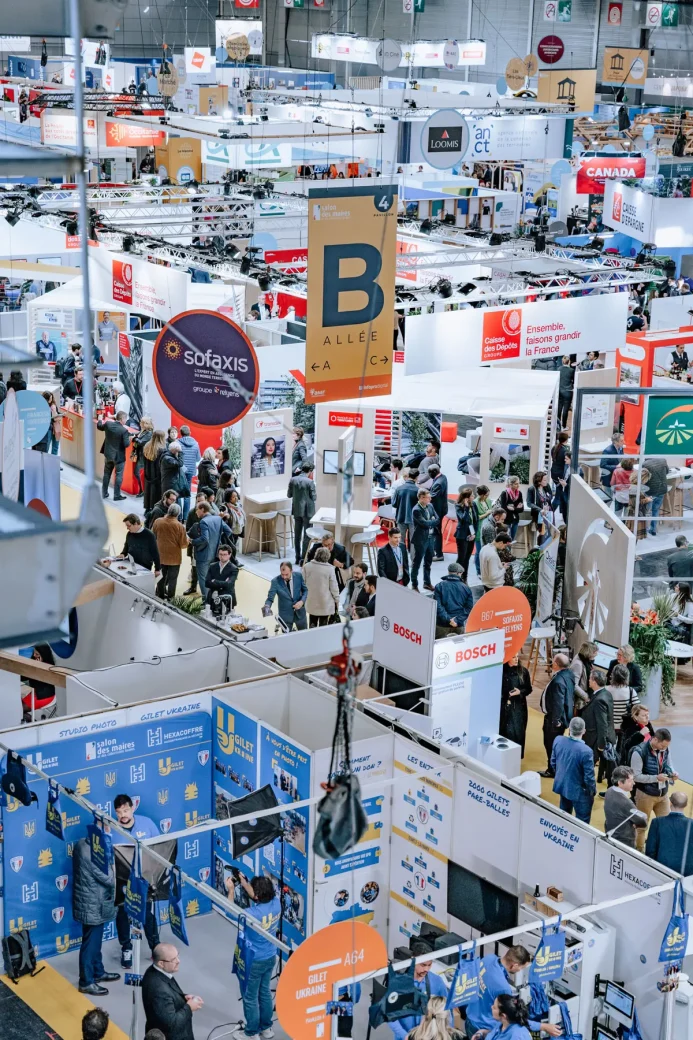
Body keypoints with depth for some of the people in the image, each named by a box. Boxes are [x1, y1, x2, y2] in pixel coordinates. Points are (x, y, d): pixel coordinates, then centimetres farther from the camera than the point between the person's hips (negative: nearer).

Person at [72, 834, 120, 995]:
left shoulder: (83, 844, 0)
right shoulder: (94, 853, -30)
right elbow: (109, 879, -22)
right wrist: (112, 861, -7)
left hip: (90, 903, 10)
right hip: (93, 906, -10)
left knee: (95, 940, 24)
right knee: (91, 943, 5)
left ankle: (98, 972, 40)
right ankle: (86, 982, 17)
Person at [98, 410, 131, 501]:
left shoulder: (108, 424, -8)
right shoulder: (124, 430, -23)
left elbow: (99, 427, 13)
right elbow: (126, 444, -21)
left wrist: (100, 420, 34)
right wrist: (128, 436, -2)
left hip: (108, 454, 5)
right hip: (119, 456, -5)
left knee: (107, 474, 19)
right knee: (118, 475, 6)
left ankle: (104, 493, 26)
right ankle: (117, 495, 10)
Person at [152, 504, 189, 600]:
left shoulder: (157, 522, -9)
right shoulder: (179, 526, -19)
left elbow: (153, 537, 7)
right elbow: (184, 544, -14)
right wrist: (187, 539, 6)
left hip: (161, 556, 4)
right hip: (174, 558, -4)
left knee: (161, 578, 19)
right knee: (172, 579, 8)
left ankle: (160, 597, 29)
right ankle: (170, 599, 10)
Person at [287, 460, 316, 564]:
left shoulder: (293, 480, -3)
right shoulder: (310, 482, -17)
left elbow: (289, 494, 4)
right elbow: (313, 497, -12)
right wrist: (316, 494, 9)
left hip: (297, 510, 5)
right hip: (307, 511, -5)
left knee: (297, 535, 13)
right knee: (307, 535, 3)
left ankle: (298, 558, 19)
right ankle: (304, 559, 1)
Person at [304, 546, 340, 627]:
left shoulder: (307, 566, -9)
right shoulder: (329, 568, -17)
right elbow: (334, 587, -11)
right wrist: (337, 600, 4)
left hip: (312, 603, 2)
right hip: (326, 604, -2)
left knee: (312, 624, 17)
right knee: (323, 626, 10)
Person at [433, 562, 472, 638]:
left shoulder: (440, 586, -3)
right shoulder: (466, 588, 3)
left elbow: (437, 606, -12)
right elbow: (469, 608, -2)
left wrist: (447, 619, -14)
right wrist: (458, 620, -9)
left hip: (442, 624, -2)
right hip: (459, 626, 2)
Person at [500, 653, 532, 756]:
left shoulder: (523, 671, -1)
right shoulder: (502, 671, -7)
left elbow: (529, 689, 5)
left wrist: (520, 692, -12)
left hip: (519, 706, 2)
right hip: (504, 707, -2)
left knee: (518, 732, 1)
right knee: (505, 732, -1)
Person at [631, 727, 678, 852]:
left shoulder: (665, 750, -4)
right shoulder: (639, 752, -22)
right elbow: (636, 776, -22)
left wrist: (672, 773, -13)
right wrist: (656, 778, -29)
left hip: (663, 794, 5)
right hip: (645, 795, -5)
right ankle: (638, 850, 27)